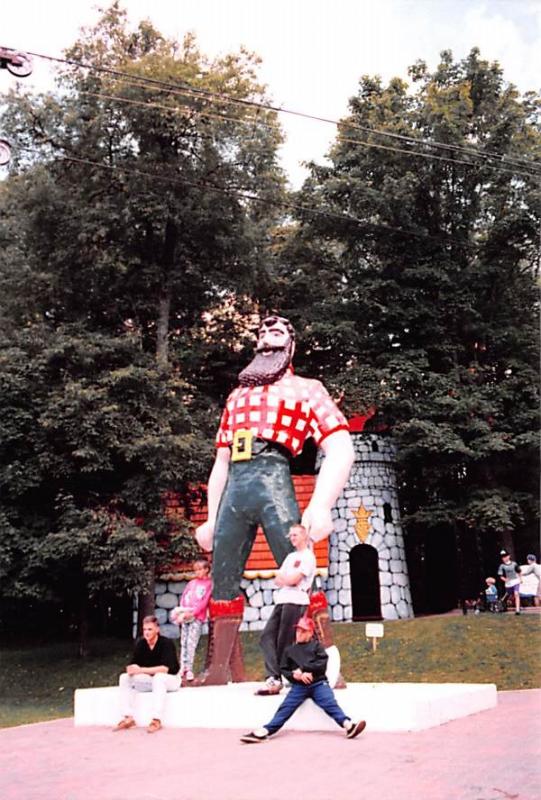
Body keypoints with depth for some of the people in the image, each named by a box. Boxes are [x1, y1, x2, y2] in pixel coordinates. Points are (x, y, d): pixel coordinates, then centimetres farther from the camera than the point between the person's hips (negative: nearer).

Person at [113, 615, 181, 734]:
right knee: (124, 678, -12)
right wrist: (132, 669, -31)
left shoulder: (166, 643, -21)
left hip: (170, 679, -6)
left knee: (158, 677, -39)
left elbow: (165, 668, -30)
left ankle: (156, 720, -38)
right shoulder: (140, 644, -6)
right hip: (149, 680, 6)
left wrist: (141, 670, -35)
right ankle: (128, 718, -18)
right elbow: (133, 665, -5)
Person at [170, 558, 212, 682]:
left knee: (191, 643, -11)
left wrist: (192, 613, -16)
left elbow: (204, 602, -7)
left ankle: (189, 670, -10)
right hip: (185, 615, 5)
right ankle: (183, 668, 10)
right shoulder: (191, 582, 16)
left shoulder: (208, 584, 1)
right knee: (183, 642, 5)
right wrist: (182, 612, -4)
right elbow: (183, 597, 12)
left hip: (197, 617, -5)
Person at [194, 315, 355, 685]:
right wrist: (211, 519, 21)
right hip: (233, 489, 6)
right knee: (223, 581, 5)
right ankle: (218, 669, 13)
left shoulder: (305, 389, 12)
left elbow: (341, 451, 0)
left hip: (272, 481, -6)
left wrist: (320, 505, -14)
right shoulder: (237, 397, 29)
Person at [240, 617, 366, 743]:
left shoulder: (316, 646, 14)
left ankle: (349, 726, -40)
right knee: (285, 708, -14)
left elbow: (321, 664, -1)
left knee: (331, 704, -23)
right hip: (298, 685, 2)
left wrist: (302, 669, -7)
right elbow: (284, 670, 14)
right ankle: (264, 731, -27)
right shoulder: (290, 650, 21)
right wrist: (296, 675, -7)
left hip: (318, 683, -2)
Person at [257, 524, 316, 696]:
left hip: (295, 602, -8)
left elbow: (293, 580, -11)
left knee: (284, 643, -6)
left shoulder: (308, 557, -2)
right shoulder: (290, 557, 24)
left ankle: (275, 679, 0)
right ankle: (273, 677, -13)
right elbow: (277, 580, 18)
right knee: (267, 637, -6)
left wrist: (283, 577, 8)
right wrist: (287, 578, -2)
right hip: (281, 601, 8)